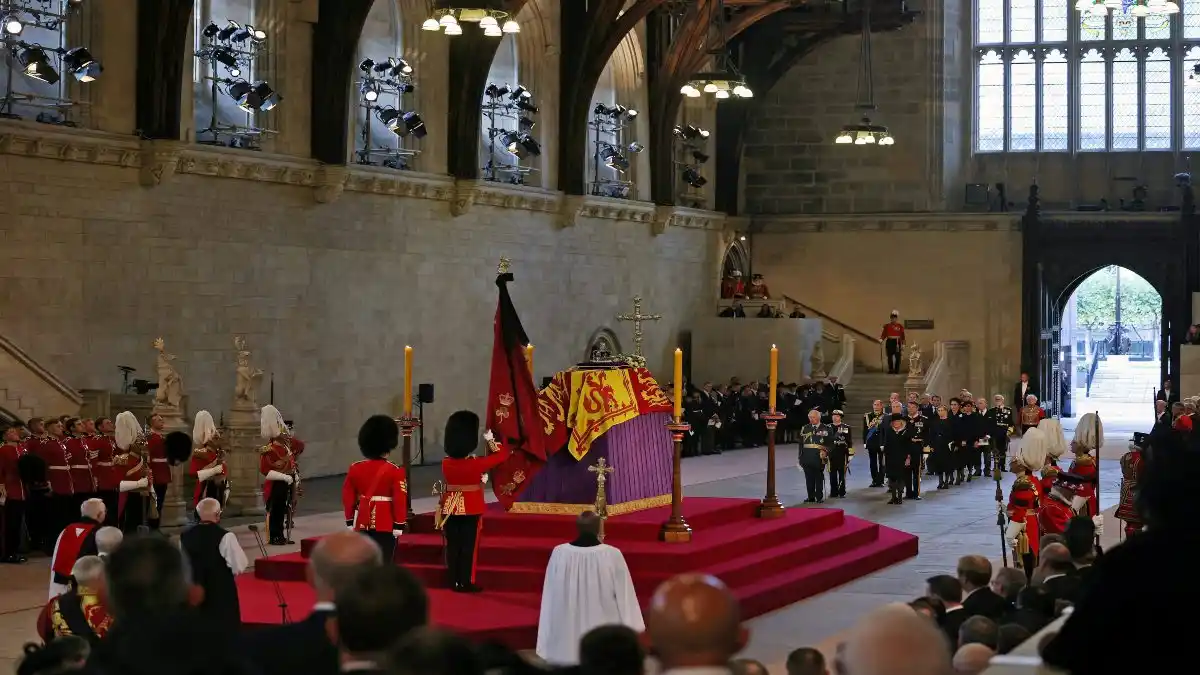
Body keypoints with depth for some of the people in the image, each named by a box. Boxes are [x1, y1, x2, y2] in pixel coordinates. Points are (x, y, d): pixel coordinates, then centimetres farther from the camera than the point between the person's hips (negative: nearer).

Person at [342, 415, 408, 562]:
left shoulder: (355, 469, 2)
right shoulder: (395, 471, -11)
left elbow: (348, 497, 6)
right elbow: (400, 500, -13)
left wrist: (350, 522, 14)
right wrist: (399, 525, -7)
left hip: (363, 523, 4)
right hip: (386, 525, -4)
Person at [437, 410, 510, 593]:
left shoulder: (446, 463, -4)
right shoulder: (476, 463, -16)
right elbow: (502, 454, -6)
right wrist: (491, 440, 8)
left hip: (450, 508, 4)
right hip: (471, 509, -4)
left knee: (452, 546, 9)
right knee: (468, 546, 3)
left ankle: (454, 582, 15)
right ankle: (466, 583, 6)